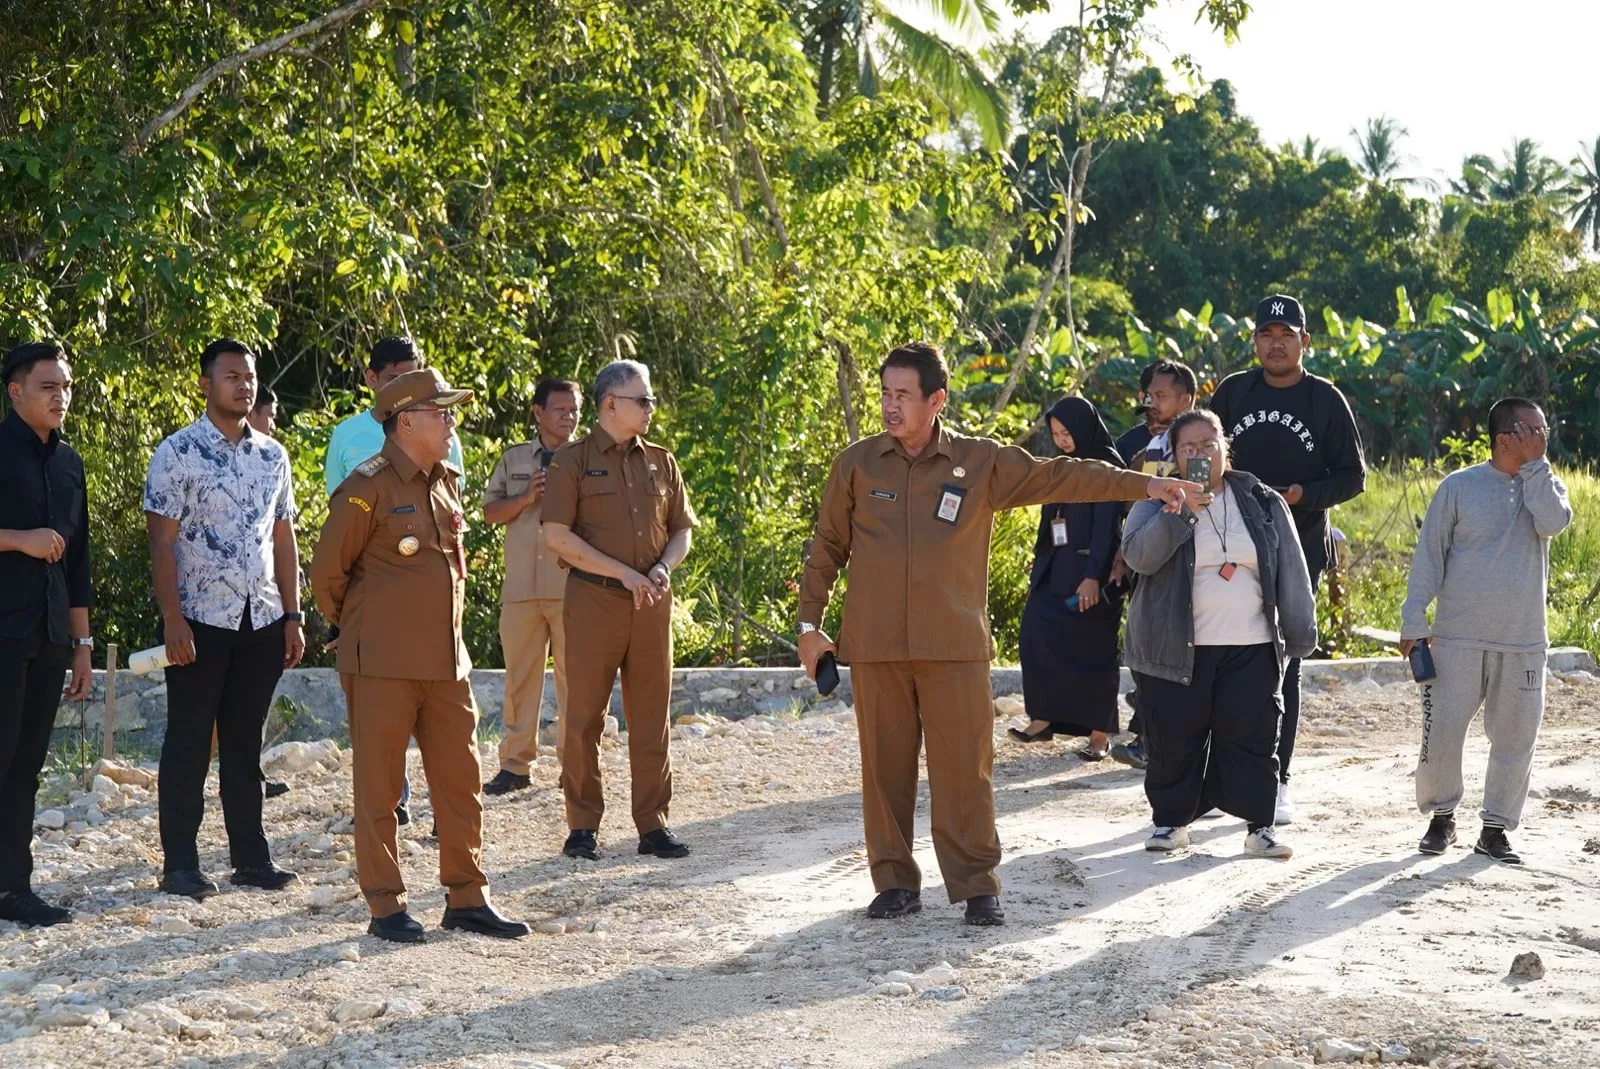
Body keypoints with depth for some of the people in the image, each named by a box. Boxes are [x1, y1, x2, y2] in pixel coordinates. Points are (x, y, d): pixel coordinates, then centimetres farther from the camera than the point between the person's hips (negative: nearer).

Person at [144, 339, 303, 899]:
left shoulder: (272, 455, 11)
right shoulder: (178, 452, -5)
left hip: (261, 621, 5)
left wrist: (293, 616, 9)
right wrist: (173, 620, -15)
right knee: (189, 742, 1)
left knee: (245, 741, 11)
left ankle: (251, 857, 17)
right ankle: (179, 864, 7)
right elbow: (162, 542, -8)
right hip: (200, 620, -5)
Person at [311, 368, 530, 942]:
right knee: (379, 786, 2)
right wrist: (361, 631, 8)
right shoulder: (368, 487, -10)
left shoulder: (446, 484, 13)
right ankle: (385, 906, 9)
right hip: (383, 663, -7)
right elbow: (328, 572, -5)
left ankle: (466, 898, 17)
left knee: (460, 779, 8)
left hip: (446, 658, 7)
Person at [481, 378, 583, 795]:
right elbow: (490, 511, 11)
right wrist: (526, 499, -6)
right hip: (521, 587, 2)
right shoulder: (514, 459, 14)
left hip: (573, 588, -2)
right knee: (520, 677, 5)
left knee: (574, 676, 0)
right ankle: (514, 764, 10)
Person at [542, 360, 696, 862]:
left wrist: (663, 567, -5)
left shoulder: (660, 462, 13)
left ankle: (653, 824, 11)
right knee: (584, 717, -1)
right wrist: (623, 573, -13)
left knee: (651, 717, 5)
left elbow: (682, 529, 17)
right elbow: (557, 535, -8)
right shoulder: (574, 460, -1)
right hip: (593, 599, -4)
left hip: (652, 602, 4)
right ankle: (583, 826, 7)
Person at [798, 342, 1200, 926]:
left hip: (955, 646, -1)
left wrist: (1141, 484, -3)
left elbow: (1059, 477, 3)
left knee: (965, 767, -2)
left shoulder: (981, 461, 3)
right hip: (874, 646, 1)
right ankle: (896, 883, 15)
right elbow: (827, 548, 12)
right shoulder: (855, 464, 6)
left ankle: (977, 887, 4)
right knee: (885, 767, 5)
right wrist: (810, 622, 10)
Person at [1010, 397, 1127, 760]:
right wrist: (1039, 566, 15)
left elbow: (1107, 526, -16)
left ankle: (1100, 733, 4)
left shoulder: (1106, 466, -8)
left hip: (1090, 572, -7)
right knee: (1038, 635, -6)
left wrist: (1094, 576, -23)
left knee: (1092, 650, -2)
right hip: (1055, 570, 7)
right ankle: (1044, 718, -1)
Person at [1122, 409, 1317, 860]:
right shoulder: (1159, 502, 1)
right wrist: (1183, 509, -25)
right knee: (1174, 740, 3)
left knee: (1253, 739, 0)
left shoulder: (1262, 503, 7)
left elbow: (1291, 572, 8)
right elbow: (1137, 554, -17)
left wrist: (1300, 634, 3)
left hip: (1250, 649, 1)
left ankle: (1260, 826, 7)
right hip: (1174, 649, -1)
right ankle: (1171, 820, 18)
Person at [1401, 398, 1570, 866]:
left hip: (1523, 643, 3)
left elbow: (1553, 522, -15)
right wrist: (1414, 620, -6)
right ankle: (1441, 816, 19)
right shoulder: (1459, 486, -2)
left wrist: (1534, 465, -11)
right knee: (1441, 732, -1)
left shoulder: (1544, 487, 8)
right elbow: (1429, 553, -1)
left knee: (1515, 738, 4)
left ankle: (1496, 827, 17)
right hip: (1457, 639, -3)